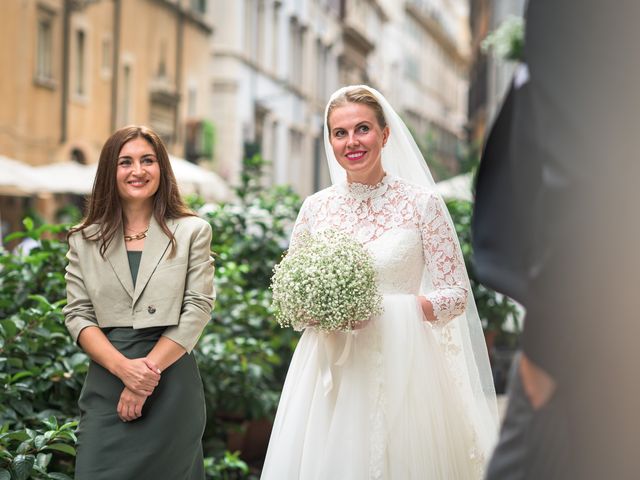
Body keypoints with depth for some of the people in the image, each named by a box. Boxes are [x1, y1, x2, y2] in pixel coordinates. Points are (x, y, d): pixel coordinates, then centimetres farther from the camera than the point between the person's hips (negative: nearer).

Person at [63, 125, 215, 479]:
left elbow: (198, 308, -2)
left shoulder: (192, 231, 5)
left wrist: (150, 371, -12)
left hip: (171, 377, -1)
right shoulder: (85, 240, 9)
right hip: (107, 380, 1)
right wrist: (124, 367, -13)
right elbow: (77, 315, 3)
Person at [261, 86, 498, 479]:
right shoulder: (316, 208, 6)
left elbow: (457, 293, -3)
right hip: (329, 370, 3)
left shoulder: (422, 202, -3)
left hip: (401, 370, -2)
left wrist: (392, 308, -18)